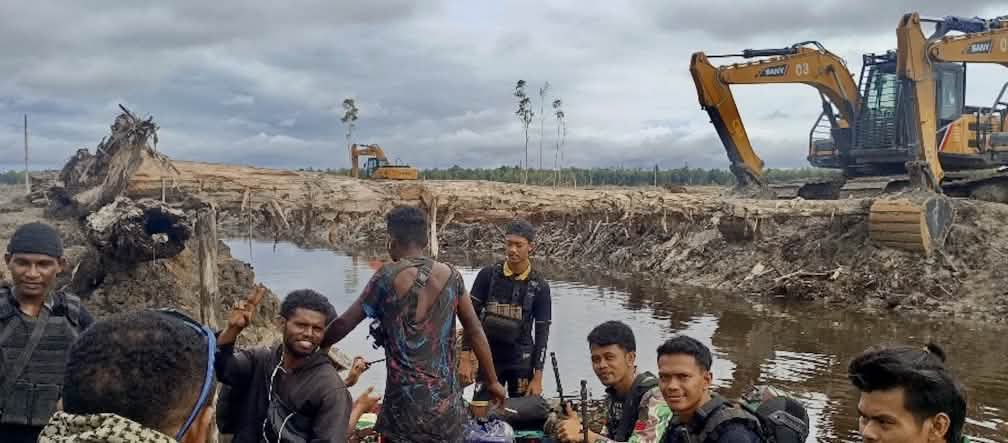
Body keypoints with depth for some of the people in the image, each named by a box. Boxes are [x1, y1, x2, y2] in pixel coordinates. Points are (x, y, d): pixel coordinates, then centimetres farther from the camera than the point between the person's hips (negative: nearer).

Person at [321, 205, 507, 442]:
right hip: (446, 401, 3)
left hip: (405, 401, -3)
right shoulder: (451, 275, 2)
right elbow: (475, 331, 5)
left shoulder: (388, 276, -7)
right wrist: (492, 381, 14)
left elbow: (344, 323, -3)